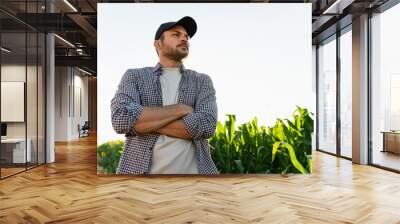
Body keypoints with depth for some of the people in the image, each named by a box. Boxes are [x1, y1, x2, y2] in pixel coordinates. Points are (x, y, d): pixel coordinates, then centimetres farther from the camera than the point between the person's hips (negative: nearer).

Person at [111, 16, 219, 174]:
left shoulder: (202, 80, 5)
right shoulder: (134, 76, 3)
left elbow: (207, 125, -12)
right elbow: (120, 118, -15)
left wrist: (142, 121, -13)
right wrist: (180, 109, -13)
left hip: (192, 169, 1)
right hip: (140, 169, 0)